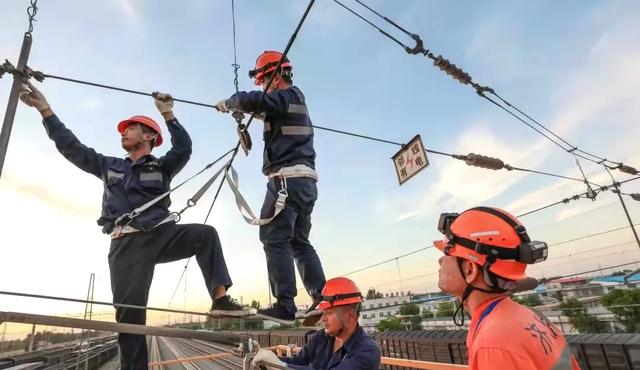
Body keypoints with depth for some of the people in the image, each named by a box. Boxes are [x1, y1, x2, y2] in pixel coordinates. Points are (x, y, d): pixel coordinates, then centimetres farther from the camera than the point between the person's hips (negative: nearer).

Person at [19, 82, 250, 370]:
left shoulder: (161, 167, 13)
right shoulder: (109, 166, 22)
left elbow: (184, 149, -5)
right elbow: (71, 147, 19)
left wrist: (167, 113, -11)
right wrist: (44, 108, 16)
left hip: (161, 234, -1)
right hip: (127, 244, 1)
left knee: (206, 234, -27)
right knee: (130, 312, -4)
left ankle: (220, 297, -29)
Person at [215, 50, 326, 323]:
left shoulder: (287, 96, -5)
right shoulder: (295, 99, 25)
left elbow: (250, 100, -21)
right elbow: (269, 113, 42)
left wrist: (227, 103, -1)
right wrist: (252, 110, 28)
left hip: (287, 178, -10)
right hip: (306, 180, 10)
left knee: (275, 239, -8)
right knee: (300, 242, 11)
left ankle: (284, 306, -8)